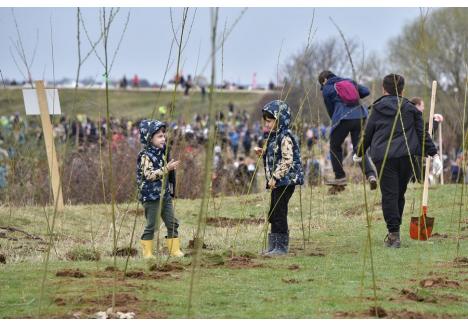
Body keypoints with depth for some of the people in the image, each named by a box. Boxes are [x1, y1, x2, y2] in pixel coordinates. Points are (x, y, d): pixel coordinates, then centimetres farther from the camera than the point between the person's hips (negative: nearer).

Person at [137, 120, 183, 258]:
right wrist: (167, 168, -25)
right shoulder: (145, 156, -12)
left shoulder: (163, 152, 12)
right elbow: (149, 175, -23)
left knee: (172, 223, 7)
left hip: (165, 194, 8)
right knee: (151, 225, -3)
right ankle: (147, 252, 6)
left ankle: (174, 250, 13)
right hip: (151, 196, -8)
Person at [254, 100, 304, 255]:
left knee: (279, 213, -8)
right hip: (277, 183, 10)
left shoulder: (285, 138, -15)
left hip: (285, 181, -10)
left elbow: (287, 161, -22)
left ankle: (281, 247, -4)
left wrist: (275, 177, -23)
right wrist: (262, 152, 11)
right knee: (273, 214, 14)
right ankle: (274, 246, 20)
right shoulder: (273, 137, 16)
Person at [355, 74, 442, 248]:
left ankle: (393, 234, -12)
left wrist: (359, 154, 27)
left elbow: (367, 135, 12)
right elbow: (422, 134, 6)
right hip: (407, 156, 2)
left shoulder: (377, 109, 6)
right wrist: (434, 154, 8)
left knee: (389, 195, -4)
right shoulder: (411, 109, 9)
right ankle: (394, 231, 18)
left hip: (383, 157, -2)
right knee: (399, 194, 13)